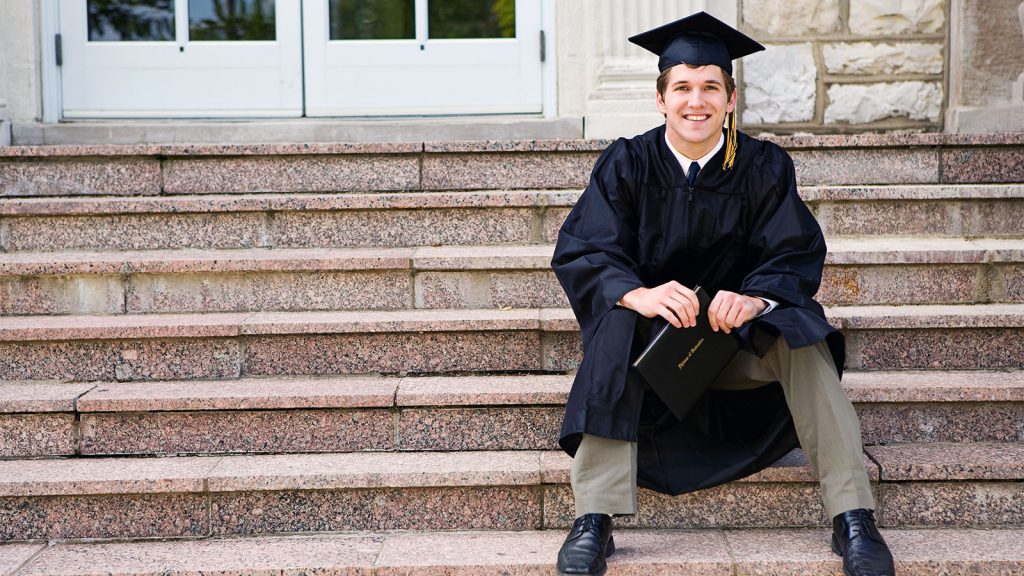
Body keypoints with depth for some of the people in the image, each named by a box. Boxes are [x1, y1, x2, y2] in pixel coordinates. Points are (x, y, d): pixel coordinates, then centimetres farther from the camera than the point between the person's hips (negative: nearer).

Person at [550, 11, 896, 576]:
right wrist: (639, 294, -37)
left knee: (801, 337, -28)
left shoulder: (764, 167, -3)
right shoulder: (626, 165, -6)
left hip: (738, 337, 1)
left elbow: (795, 255, -10)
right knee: (615, 328, -33)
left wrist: (754, 298, -34)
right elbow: (579, 251, -15)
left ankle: (853, 519, -27)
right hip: (648, 339, -1)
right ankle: (593, 520, -36)